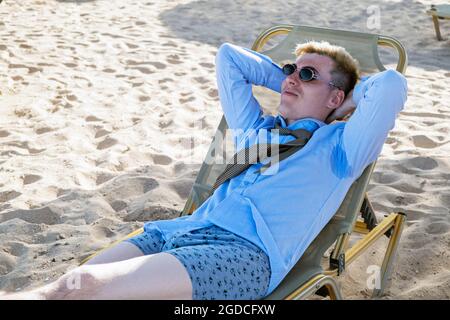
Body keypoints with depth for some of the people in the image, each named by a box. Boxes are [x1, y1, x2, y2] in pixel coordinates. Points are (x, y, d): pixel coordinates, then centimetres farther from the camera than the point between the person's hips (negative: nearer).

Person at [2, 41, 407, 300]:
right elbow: (228, 57, 37)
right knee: (61, 289, -16)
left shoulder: (337, 146, 12)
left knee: (85, 286, -27)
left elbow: (391, 85, -3)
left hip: (249, 253, -6)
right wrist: (286, 80, 34)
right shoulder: (255, 127, 29)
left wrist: (352, 99, 15)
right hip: (182, 230, 6)